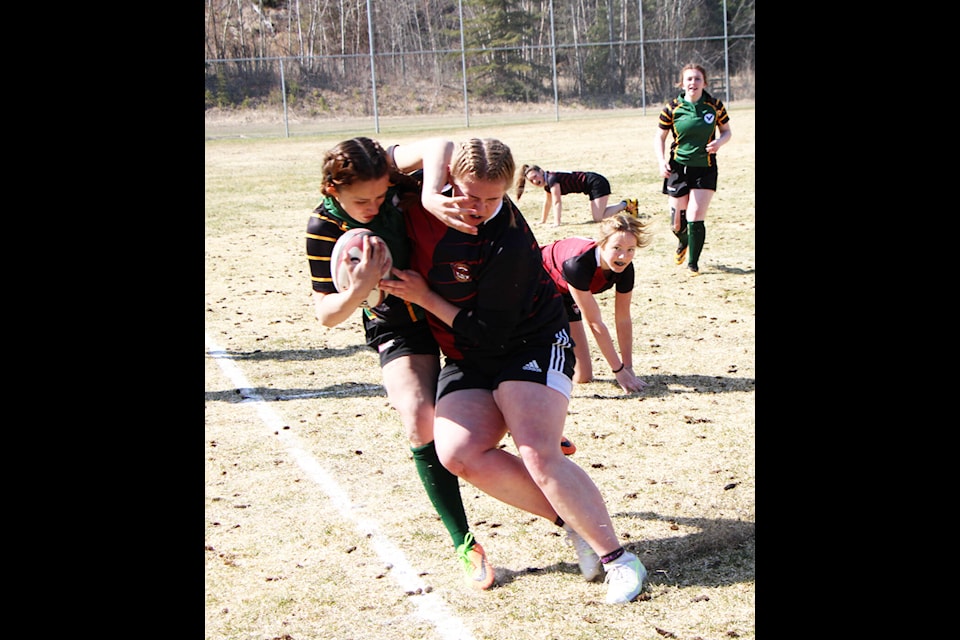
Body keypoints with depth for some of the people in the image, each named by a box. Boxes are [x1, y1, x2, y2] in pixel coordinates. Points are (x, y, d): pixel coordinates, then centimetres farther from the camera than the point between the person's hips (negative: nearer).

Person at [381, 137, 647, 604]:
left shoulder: (510, 243, -26)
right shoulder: (428, 190, -10)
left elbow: (491, 331, -22)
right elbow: (440, 145, 10)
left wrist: (424, 297, -17)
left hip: (532, 343, -6)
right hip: (467, 359, 6)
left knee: (537, 453, -26)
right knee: (457, 452, -19)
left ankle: (617, 557, -14)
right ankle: (572, 522, -7)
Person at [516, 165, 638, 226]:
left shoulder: (552, 179, -20)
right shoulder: (547, 183, 8)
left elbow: (557, 202, -24)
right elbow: (548, 202, 23)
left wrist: (557, 223, -27)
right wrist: (543, 221, 26)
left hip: (597, 183, -10)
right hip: (593, 186, 10)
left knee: (598, 218, -17)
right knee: (596, 214, 22)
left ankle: (625, 204, 1)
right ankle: (626, 204, 28)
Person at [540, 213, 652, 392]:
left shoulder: (625, 269, -23)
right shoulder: (579, 264, -41)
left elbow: (623, 318, -11)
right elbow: (594, 323, -36)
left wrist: (628, 369, -11)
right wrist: (619, 371, -30)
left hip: (564, 295, 6)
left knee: (582, 376, 3)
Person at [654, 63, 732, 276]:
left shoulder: (715, 105, -2)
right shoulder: (672, 108, -5)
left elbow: (727, 131, 10)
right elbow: (659, 137, 3)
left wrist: (719, 141, -13)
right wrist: (661, 162, -12)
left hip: (705, 169, -1)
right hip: (679, 168, 1)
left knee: (696, 216, -12)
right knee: (678, 222, 5)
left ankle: (693, 263, 5)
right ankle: (683, 242, 42)